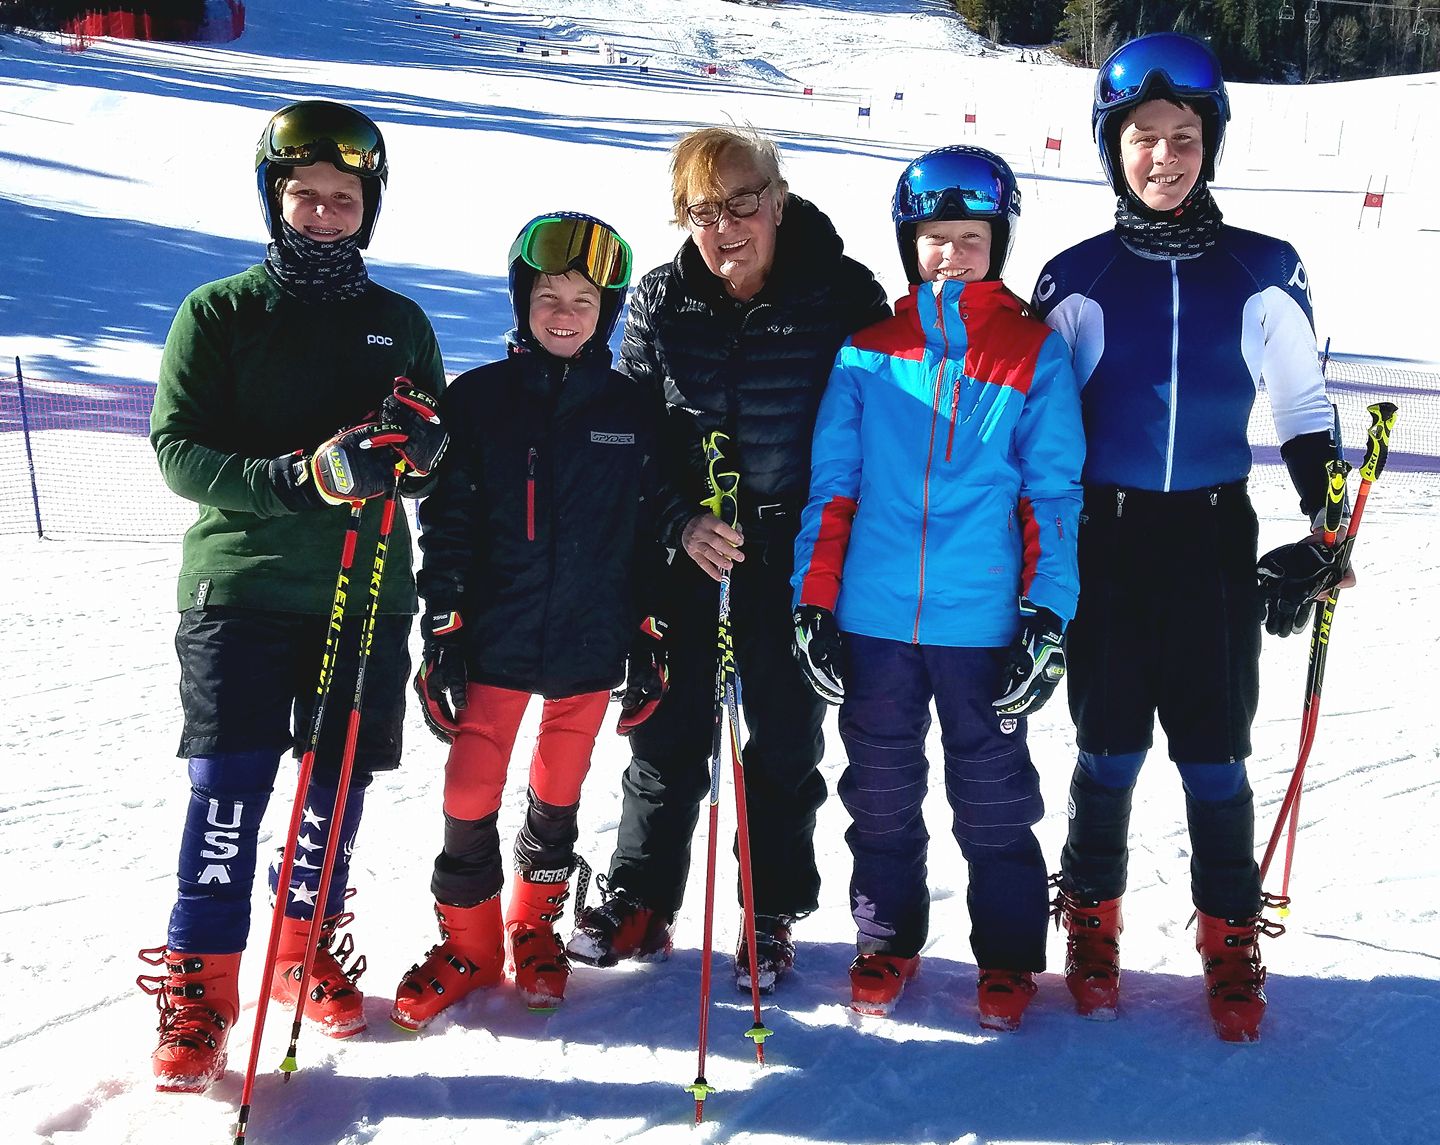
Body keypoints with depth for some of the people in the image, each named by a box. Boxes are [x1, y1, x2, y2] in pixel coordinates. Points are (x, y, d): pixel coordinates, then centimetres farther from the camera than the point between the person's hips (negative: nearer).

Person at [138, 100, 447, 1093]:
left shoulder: (401, 324, 13)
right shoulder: (220, 313, 3)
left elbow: (438, 462, 15)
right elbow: (177, 447, -5)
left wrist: (416, 445, -10)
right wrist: (300, 479, -20)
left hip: (366, 593, 3)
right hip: (241, 586, -3)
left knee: (340, 785, 7)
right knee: (230, 788, -8)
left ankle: (306, 945, 27)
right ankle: (200, 977, 5)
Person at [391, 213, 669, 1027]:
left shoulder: (633, 412, 2)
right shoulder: (477, 400, -1)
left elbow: (650, 532, 6)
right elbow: (445, 524, -1)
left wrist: (651, 640, 4)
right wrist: (442, 632, -5)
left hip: (590, 645, 1)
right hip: (493, 639, -1)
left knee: (559, 797, 14)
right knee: (471, 798, 3)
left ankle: (535, 925, 35)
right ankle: (468, 943, 22)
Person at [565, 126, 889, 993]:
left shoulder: (844, 295, -9)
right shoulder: (660, 304, -1)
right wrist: (683, 522, -15)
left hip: (797, 555, -2)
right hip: (686, 550, 2)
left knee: (786, 734, 9)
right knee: (670, 729, 10)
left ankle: (771, 912, 25)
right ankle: (640, 902, 25)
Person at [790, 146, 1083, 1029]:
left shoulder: (1036, 351, 1)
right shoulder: (870, 351, 6)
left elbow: (1054, 493, -1)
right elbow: (832, 482, 7)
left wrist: (1047, 615, -8)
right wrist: (813, 602, 3)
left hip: (982, 619, -2)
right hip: (874, 616, 2)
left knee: (992, 795, 8)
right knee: (881, 790, 13)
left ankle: (1008, 955, 26)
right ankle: (889, 938, 32)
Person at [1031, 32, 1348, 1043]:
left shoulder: (1262, 275, 1)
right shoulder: (1078, 279, -1)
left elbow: (1306, 415, 8)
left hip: (1216, 541, 0)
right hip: (1105, 541, 0)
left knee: (1215, 754, 4)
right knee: (1110, 749, 7)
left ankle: (1232, 940, 22)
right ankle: (1093, 920, 26)